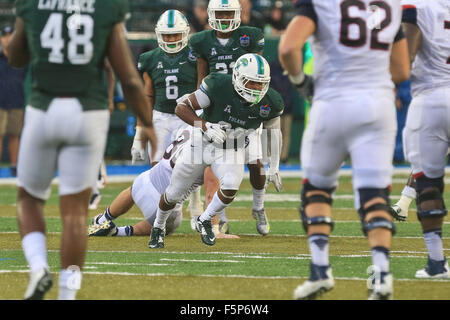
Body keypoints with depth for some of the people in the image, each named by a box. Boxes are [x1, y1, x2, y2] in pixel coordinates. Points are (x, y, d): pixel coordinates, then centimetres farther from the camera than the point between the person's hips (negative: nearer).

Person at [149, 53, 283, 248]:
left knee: (230, 186, -29)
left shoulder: (270, 103, -18)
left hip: (233, 150, 1)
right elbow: (182, 107, -20)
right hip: (203, 142, -1)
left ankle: (205, 221, 1)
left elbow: (273, 132, 3)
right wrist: (206, 127, -33)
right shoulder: (219, 87, -28)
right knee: (174, 194, 9)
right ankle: (158, 226, 41)